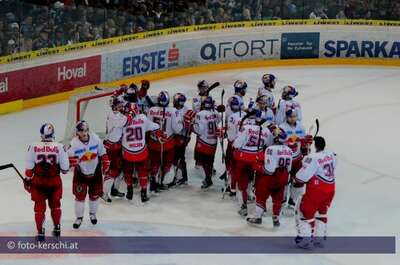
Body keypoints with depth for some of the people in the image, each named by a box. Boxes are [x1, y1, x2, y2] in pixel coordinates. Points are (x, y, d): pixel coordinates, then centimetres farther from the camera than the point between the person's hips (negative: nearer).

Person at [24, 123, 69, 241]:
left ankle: (40, 232, 14)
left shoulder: (33, 147, -11)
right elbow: (65, 168, -10)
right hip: (54, 181, 0)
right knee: (55, 205, 21)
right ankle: (57, 228, 34)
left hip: (38, 182, 0)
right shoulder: (59, 147, -13)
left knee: (39, 207, 12)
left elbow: (29, 167, -6)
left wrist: (27, 180, 7)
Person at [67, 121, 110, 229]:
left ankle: (92, 214, 37)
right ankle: (79, 217, 18)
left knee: (95, 195, 13)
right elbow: (71, 158, -16)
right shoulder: (74, 143, -23)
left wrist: (106, 166, 2)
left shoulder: (95, 138, -15)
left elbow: (102, 153, -2)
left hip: (95, 172, 2)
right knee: (80, 196, -2)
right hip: (81, 173, -2)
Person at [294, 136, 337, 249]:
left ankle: (305, 239, 3)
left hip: (316, 190, -7)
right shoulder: (331, 155, 0)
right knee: (322, 211, 25)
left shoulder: (313, 158, -20)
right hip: (330, 189, 7)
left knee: (305, 212, 5)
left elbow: (303, 176, -19)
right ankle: (320, 238, 29)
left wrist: (297, 180, 3)